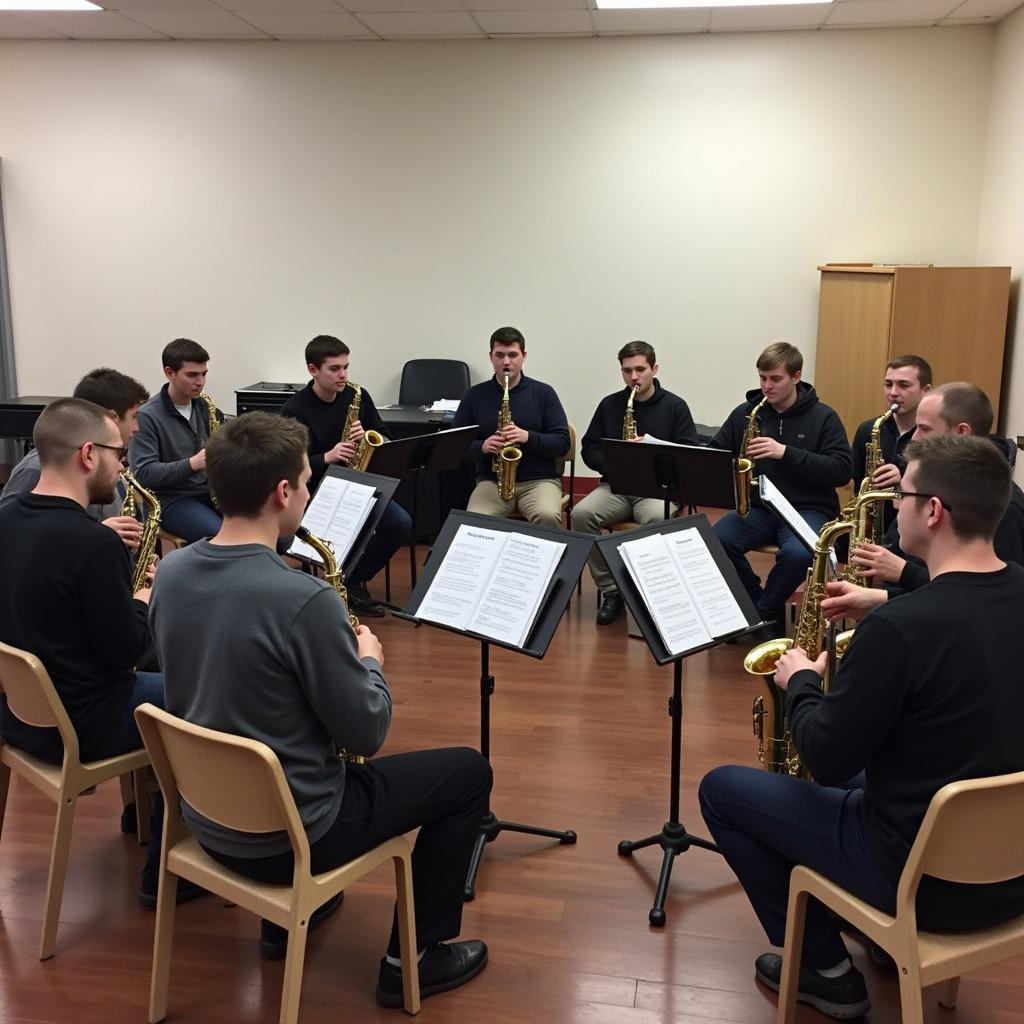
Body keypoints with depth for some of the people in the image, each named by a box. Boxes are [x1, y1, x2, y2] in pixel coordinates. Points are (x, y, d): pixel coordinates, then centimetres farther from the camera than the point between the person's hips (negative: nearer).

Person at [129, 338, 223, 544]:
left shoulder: (205, 407, 10)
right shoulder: (147, 416, -10)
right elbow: (143, 473, -16)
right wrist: (191, 464, -27)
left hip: (211, 491, 6)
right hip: (171, 499, -6)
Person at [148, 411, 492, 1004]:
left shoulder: (172, 572, -6)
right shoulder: (303, 600, -29)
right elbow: (366, 735, -19)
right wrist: (369, 662, 0)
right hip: (288, 833, -7)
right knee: (469, 771, 9)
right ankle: (415, 956, 17)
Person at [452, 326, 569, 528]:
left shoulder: (543, 393, 5)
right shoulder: (474, 395, 8)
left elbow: (562, 443, 1)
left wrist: (528, 437, -17)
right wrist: (482, 447, -13)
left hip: (539, 479, -1)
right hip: (491, 481, 1)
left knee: (547, 517, -34)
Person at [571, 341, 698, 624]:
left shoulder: (675, 406, 6)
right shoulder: (609, 404, 13)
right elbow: (589, 449, 12)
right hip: (615, 486, 3)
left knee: (657, 519, -38)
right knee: (581, 514, -28)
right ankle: (609, 589, -16)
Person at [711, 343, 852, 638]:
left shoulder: (822, 417, -1)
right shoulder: (745, 413, 8)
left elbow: (841, 471, -9)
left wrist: (786, 452, -20)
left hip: (808, 510, -3)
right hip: (757, 507, 3)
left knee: (798, 553, -36)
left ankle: (764, 612, -6)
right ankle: (761, 605, -4)